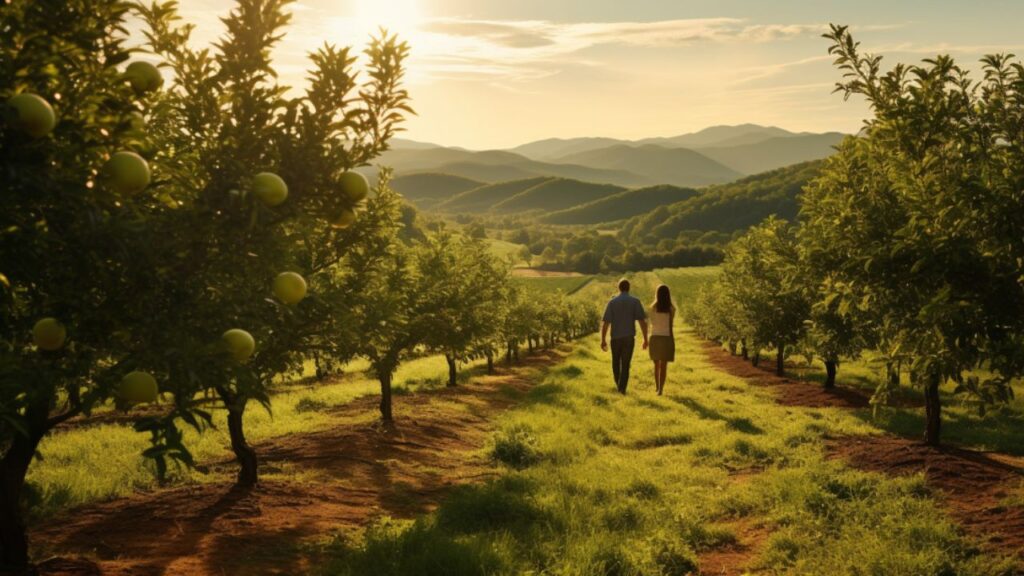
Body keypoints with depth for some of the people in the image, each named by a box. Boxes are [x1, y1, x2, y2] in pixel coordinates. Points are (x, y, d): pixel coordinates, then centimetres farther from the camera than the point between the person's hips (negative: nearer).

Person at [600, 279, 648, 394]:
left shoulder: (612, 302, -4)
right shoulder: (635, 301, -4)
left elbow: (605, 323, -7)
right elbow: (642, 321, -9)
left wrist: (603, 340, 0)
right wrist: (645, 339, -4)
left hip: (616, 337, 1)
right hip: (629, 338, -1)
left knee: (616, 362, 23)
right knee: (625, 364, 5)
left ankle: (619, 385, 32)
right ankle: (622, 389, -3)